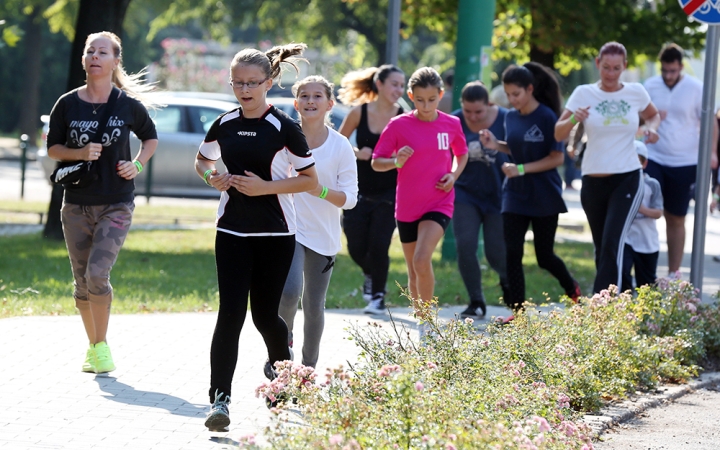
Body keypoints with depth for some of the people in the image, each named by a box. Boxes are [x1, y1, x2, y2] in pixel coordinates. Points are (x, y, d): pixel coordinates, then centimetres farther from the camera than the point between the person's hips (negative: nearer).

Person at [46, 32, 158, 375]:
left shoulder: (128, 105, -3)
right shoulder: (68, 104, -1)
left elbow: (150, 138, 13)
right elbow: (53, 147, 6)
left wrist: (138, 165, -4)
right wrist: (80, 153, -13)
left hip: (116, 205, -2)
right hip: (77, 204, 3)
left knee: (97, 274, -19)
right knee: (82, 282, 8)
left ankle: (102, 344, -2)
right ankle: (93, 346, 25)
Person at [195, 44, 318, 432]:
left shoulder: (284, 129, -7)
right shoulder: (224, 125, 4)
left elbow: (310, 180, -4)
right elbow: (202, 160, 22)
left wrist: (265, 187, -16)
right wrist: (212, 176, -1)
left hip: (275, 234, -2)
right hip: (232, 232, 2)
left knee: (264, 313, 6)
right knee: (230, 313, -10)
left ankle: (281, 363, 40)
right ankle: (219, 399, -12)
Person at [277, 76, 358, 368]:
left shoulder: (340, 146, -2)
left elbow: (349, 198, -5)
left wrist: (321, 191, -22)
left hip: (323, 236, 1)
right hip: (289, 230, -1)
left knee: (314, 306, 7)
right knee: (289, 291, -23)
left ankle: (309, 366, 26)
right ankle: (283, 341, 6)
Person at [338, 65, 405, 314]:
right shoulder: (359, 113, -3)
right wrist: (356, 154, -12)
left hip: (388, 193, -2)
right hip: (359, 191, 2)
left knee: (378, 245, -8)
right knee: (356, 247, 5)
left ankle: (378, 296, 10)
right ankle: (371, 276, 38)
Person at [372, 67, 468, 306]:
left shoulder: (452, 124, 0)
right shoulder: (399, 125, -5)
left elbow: (461, 154, 19)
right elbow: (376, 163, -2)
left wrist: (453, 175, -1)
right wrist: (396, 161, -22)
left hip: (439, 203, -1)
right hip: (407, 206, 1)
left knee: (422, 261, -21)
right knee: (414, 272, 10)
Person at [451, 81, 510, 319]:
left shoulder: (505, 120, -12)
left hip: (498, 196, -2)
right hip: (466, 194, 2)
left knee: (496, 252, 0)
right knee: (465, 245, -11)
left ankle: (507, 280, 37)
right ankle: (476, 303, 3)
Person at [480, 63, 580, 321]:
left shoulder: (546, 117, -14)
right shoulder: (511, 117, 4)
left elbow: (557, 158, -14)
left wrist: (522, 169, -21)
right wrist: (495, 145, -1)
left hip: (544, 197, -5)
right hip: (515, 195, 5)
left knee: (544, 256, 6)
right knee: (512, 253, -5)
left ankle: (572, 288, 35)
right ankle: (518, 311, 0)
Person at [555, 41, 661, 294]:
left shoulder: (636, 92, 2)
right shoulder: (584, 93, -1)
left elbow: (653, 115, 23)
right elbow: (558, 134, -3)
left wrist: (652, 128, 0)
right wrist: (573, 119, -24)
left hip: (626, 180, -2)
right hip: (593, 182, 2)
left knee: (612, 244, -16)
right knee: (601, 248, 11)